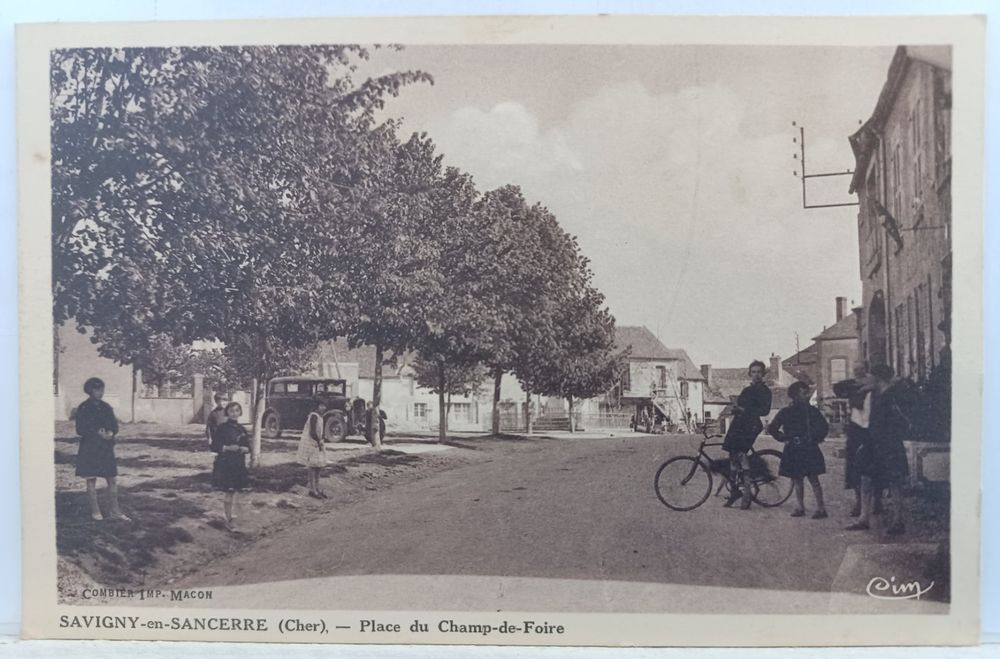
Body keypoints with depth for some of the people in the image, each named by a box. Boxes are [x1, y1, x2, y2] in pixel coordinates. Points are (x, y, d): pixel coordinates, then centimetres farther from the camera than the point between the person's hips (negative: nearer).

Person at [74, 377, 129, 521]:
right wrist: (98, 434, -18)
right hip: (89, 449, -5)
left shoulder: (106, 407, 11)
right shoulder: (83, 408, -4)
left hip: (107, 449, 5)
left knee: (113, 480, 4)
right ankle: (95, 511, 10)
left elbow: (115, 426, 9)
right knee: (91, 481, 1)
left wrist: (111, 433, -13)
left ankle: (114, 511, 11)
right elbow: (80, 429, -10)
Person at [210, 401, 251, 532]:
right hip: (225, 464, -5)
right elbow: (214, 446, -8)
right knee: (229, 493, -2)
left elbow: (248, 447, 14)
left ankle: (232, 518, 20)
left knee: (234, 492, 11)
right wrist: (228, 448, -20)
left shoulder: (241, 429, 8)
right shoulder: (222, 428, -6)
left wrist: (244, 449, -8)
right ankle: (229, 519, 9)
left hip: (239, 465, 5)